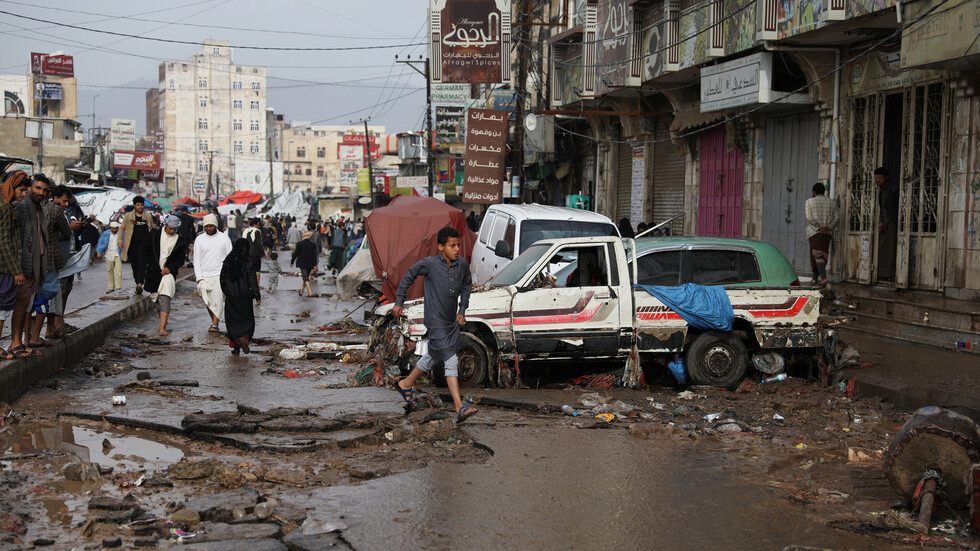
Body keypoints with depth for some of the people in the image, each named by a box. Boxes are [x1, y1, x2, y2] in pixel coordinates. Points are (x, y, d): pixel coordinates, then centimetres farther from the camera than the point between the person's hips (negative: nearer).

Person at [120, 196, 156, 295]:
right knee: (134, 265, 6)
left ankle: (140, 284, -26)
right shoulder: (128, 216, 6)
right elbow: (122, 228, 10)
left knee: (142, 264, -14)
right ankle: (138, 283, 16)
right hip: (132, 245, 1)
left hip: (144, 245, -1)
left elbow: (153, 228, 18)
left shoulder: (148, 216, 9)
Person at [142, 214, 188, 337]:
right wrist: (149, 266, -2)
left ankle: (162, 327, -22)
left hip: (168, 272, -2)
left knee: (165, 298, -16)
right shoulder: (154, 234, 3)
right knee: (155, 298, 11)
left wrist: (170, 268, -10)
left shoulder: (179, 241, 2)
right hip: (153, 273, 2)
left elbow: (180, 259, 4)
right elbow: (145, 251, 6)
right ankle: (163, 319, 33)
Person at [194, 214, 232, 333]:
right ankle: (214, 320, 22)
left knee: (217, 300, -14)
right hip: (204, 276, 2)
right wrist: (199, 277, -5)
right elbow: (197, 260, 5)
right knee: (208, 302, 4)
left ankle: (215, 325, -13)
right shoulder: (199, 239, 5)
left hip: (220, 274, -2)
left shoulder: (224, 238, 3)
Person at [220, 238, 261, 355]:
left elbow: (223, 278, 6)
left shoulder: (227, 261, -1)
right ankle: (244, 338, -19)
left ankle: (235, 346, 10)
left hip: (231, 297, 3)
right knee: (248, 320, 8)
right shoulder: (247, 263, -13)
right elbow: (252, 281, -12)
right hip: (244, 297, -3)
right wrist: (257, 297, -8)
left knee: (232, 321, 12)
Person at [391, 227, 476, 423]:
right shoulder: (430, 264, -14)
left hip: (452, 320, 7)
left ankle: (405, 384, 44)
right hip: (436, 321, -7)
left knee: (433, 356, 22)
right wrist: (399, 302, 6)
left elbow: (466, 287, 18)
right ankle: (460, 409, -17)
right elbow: (409, 276, 2)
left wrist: (462, 311, 8)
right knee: (451, 362, -14)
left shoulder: (462, 265, 0)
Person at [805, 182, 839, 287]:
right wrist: (827, 227, -6)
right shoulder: (832, 202, 11)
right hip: (827, 233, 3)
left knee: (817, 255, -9)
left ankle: (823, 278, -23)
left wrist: (819, 227, -9)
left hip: (814, 231, -3)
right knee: (824, 254, 10)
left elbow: (809, 218, -8)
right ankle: (816, 277, 14)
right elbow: (835, 218, 2)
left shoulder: (809, 201, 2)